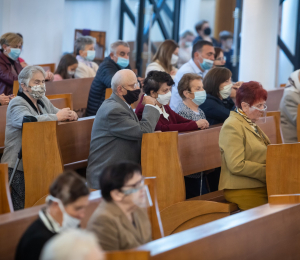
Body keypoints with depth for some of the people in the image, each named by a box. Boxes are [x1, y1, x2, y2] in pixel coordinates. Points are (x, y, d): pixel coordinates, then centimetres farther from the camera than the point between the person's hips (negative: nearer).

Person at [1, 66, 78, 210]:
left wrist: (70, 114, 0)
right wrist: (57, 117, -22)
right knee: (21, 212, -8)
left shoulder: (43, 101, 16)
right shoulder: (17, 103, -10)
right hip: (20, 167, -8)